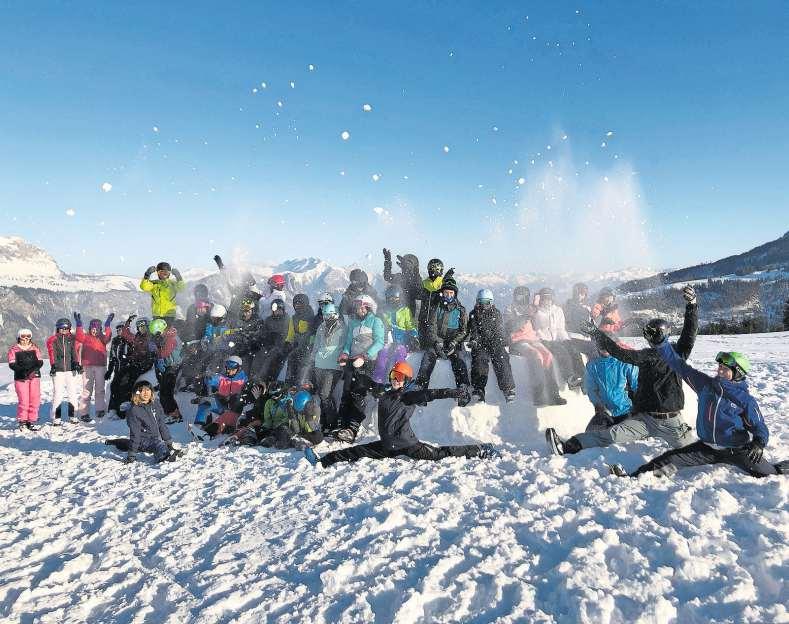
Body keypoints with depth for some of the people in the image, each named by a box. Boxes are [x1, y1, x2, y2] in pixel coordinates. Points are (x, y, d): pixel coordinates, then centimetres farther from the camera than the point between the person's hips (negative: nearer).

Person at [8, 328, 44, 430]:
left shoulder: (35, 348, 11)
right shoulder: (14, 349, 5)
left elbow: (40, 361, 6)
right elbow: (12, 364, -2)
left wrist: (34, 369, -14)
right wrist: (22, 370, -19)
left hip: (35, 376, 2)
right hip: (20, 378, -2)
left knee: (35, 400, -1)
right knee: (23, 400, -8)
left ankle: (32, 421, 10)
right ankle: (22, 422, 6)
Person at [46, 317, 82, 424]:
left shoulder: (72, 339, 11)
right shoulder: (52, 339, 6)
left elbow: (74, 352, 5)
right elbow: (52, 354, -3)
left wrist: (76, 363, -9)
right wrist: (53, 365, -15)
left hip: (71, 369, 2)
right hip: (58, 370, -2)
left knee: (73, 393, 3)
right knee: (58, 394, -5)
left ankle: (72, 416, 13)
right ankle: (56, 418, 1)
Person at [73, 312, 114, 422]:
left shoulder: (102, 337, 9)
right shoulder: (86, 337, 8)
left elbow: (107, 338, -13)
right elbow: (79, 337, -13)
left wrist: (107, 325, -23)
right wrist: (79, 324, -22)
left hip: (100, 366, 1)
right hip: (87, 366, -1)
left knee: (100, 389, 8)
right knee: (87, 390, 0)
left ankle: (100, 409, 17)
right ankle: (84, 413, 2)